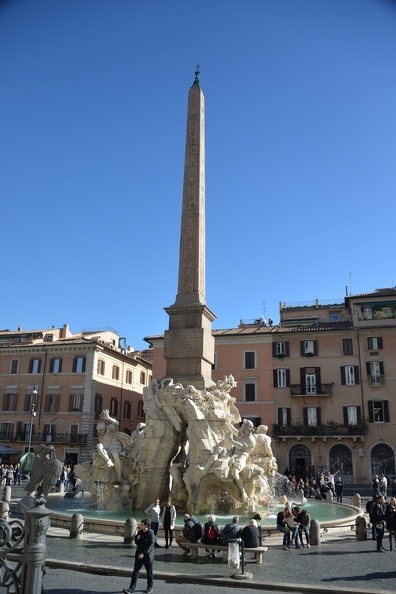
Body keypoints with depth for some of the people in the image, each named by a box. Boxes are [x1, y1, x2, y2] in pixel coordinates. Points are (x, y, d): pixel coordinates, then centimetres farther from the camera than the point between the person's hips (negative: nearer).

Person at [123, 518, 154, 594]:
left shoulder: (150, 534, -17)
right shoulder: (140, 532, 3)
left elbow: (151, 545, -22)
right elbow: (136, 542, 13)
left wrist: (143, 553, -27)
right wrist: (137, 538, -9)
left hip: (147, 556, -6)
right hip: (139, 555, 6)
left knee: (149, 573, 12)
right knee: (135, 572, 3)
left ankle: (150, 587, 30)